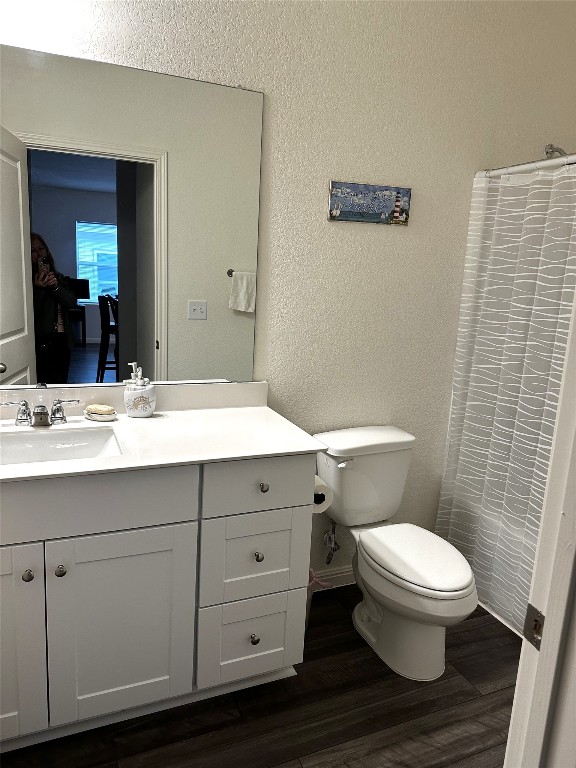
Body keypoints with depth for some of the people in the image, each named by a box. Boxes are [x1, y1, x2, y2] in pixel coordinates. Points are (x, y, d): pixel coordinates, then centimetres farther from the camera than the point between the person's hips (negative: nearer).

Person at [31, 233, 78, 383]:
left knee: (61, 383, 6)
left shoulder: (59, 278, 14)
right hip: (41, 340, -5)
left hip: (62, 339, 5)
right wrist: (38, 288, -21)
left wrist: (56, 286, -13)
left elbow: (72, 302, 1)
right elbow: (32, 311, -10)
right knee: (44, 386, -8)